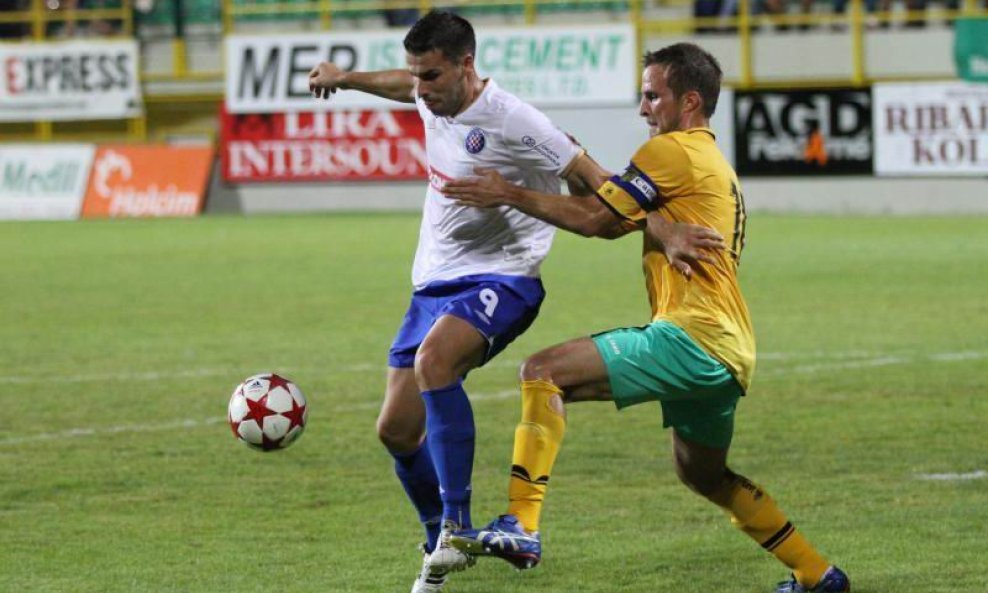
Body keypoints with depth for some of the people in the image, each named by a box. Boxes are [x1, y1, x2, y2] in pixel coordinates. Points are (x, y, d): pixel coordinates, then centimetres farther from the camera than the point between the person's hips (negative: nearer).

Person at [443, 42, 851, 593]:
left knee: (544, 372, -15)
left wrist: (510, 194, -2)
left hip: (691, 337, -10)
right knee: (704, 473, 27)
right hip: (729, 355, 10)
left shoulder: (674, 151, -4)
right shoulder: (717, 164, 26)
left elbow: (593, 218, -8)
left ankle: (522, 527, -26)